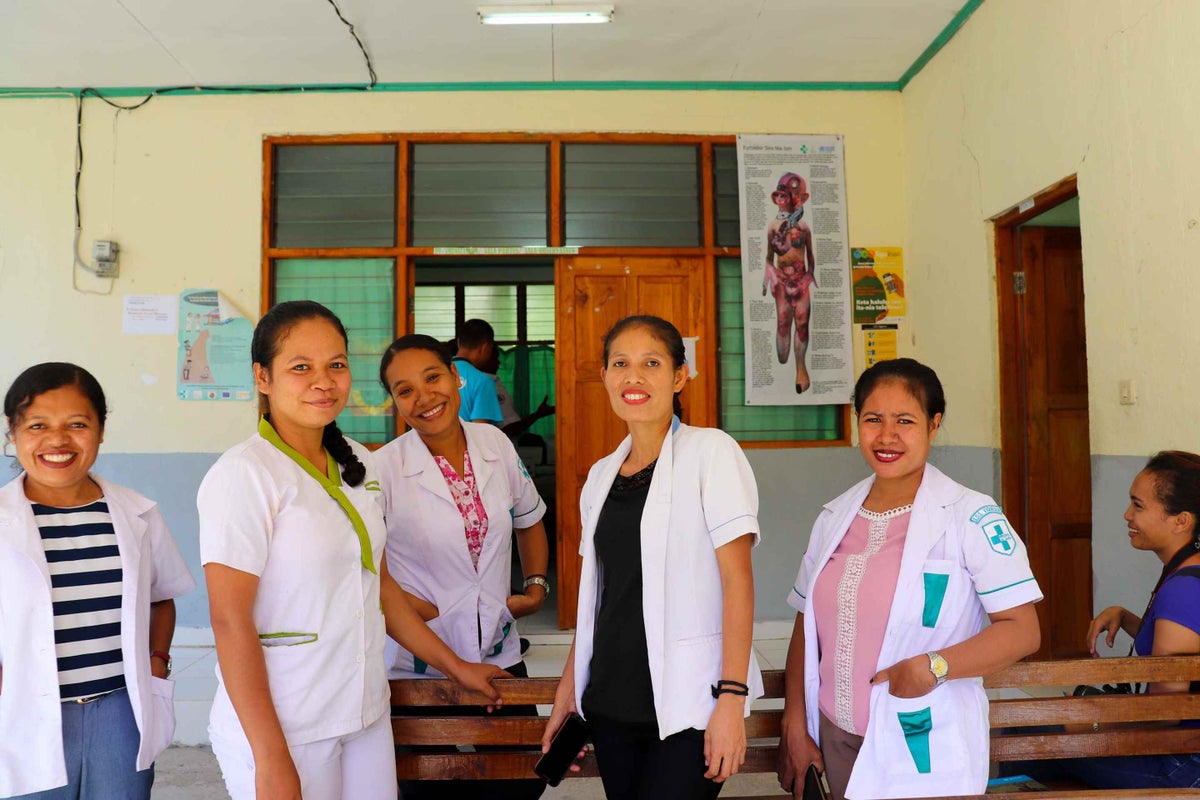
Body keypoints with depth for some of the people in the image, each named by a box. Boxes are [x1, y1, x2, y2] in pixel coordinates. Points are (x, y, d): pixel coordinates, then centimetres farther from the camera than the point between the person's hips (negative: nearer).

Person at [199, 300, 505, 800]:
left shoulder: (358, 464, 6)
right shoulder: (244, 473, -14)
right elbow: (230, 622, -16)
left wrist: (456, 666, 16)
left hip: (366, 717, 6)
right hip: (281, 729, -6)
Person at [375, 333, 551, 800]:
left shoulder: (496, 445, -1)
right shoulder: (383, 469, -14)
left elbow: (529, 519, 16)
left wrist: (537, 586, 7)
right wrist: (430, 612, -15)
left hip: (500, 654, 4)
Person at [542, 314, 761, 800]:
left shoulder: (710, 451, -7)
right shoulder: (601, 475, 9)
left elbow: (737, 578, -12)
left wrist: (732, 698, -17)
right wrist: (567, 691, 11)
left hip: (688, 705, -5)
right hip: (610, 702, 5)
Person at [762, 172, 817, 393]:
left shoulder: (804, 227, 2)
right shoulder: (773, 226, 1)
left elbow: (810, 255, 10)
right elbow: (769, 256, 8)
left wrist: (811, 275, 8)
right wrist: (768, 275, -2)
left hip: (801, 278, 0)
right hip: (781, 279, 0)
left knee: (802, 322, -3)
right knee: (783, 321, -2)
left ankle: (800, 366, 3)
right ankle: (782, 364, 7)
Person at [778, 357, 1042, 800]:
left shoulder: (972, 517, -11)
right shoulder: (834, 519, 4)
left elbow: (1022, 630, -13)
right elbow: (807, 627, 8)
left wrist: (936, 666, -26)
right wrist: (794, 725, 3)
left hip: (924, 756, -4)